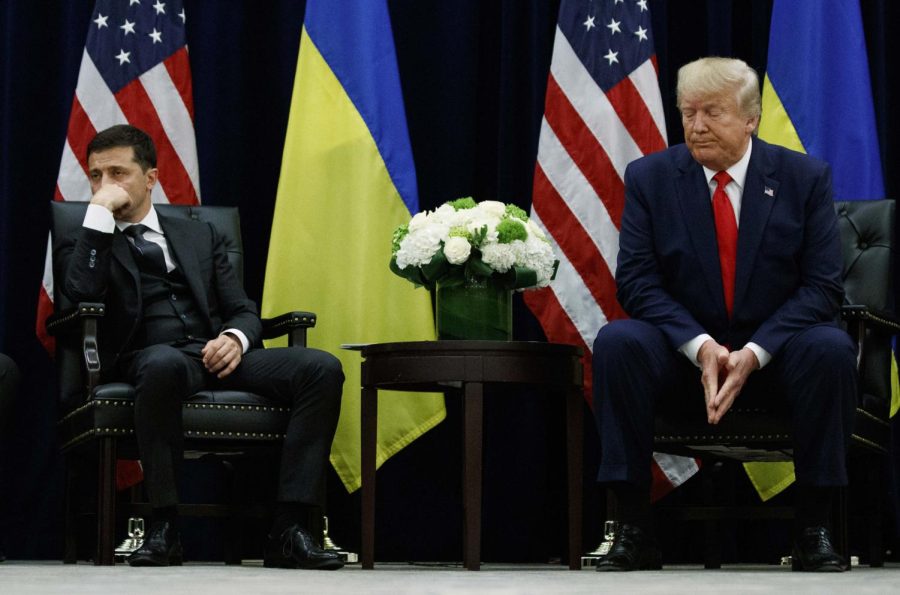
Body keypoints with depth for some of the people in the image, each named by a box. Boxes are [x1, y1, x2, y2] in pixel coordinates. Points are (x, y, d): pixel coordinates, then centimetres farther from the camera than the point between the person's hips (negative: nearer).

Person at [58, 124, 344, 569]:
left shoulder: (199, 237, 27)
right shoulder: (85, 246, 18)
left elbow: (244, 311, 18)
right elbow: (83, 292, -7)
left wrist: (236, 338, -6)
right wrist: (99, 211, -3)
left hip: (217, 355, 4)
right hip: (150, 359, -4)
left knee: (322, 368, -23)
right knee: (165, 363, -43)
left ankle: (289, 531, -29)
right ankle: (163, 527, -33)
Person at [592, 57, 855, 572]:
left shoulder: (805, 178, -1)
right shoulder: (649, 177, 1)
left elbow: (823, 286, -6)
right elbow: (636, 280, -5)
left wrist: (755, 352, -21)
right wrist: (701, 346, -22)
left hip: (775, 352, 0)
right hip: (684, 352, 1)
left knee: (832, 349, -32)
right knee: (617, 343, -30)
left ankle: (814, 528, -18)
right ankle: (634, 528, -23)